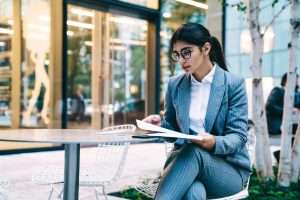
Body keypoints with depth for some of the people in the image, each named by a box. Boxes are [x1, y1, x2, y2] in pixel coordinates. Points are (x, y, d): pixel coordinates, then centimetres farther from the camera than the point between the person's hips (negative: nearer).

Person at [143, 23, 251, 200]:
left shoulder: (234, 84, -4)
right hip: (185, 159, 2)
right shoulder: (175, 85, 8)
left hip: (229, 169, -2)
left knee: (194, 151, -37)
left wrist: (215, 143, -31)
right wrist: (159, 124, -7)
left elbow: (238, 136, -8)